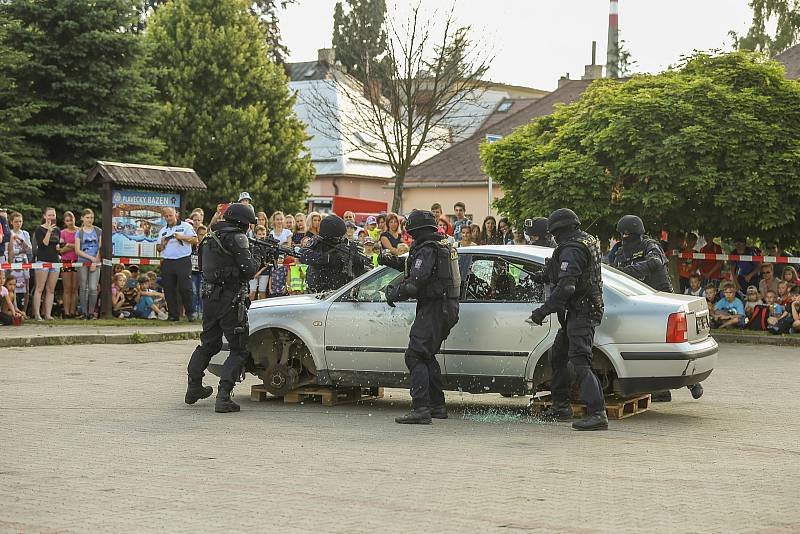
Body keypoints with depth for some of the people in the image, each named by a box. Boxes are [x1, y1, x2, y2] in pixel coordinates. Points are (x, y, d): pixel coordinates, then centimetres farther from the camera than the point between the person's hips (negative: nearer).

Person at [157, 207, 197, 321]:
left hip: (183, 261, -5)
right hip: (167, 263, 5)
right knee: (169, 290, 2)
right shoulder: (163, 231, 20)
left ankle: (190, 313, 2)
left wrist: (181, 237, -14)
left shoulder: (185, 226, 6)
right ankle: (173, 315, 8)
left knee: (185, 288, -10)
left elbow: (195, 240, -3)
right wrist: (162, 244, -1)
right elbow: (158, 249, 20)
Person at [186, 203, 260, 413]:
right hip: (230, 300, -8)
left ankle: (194, 388, 35)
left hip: (209, 298, 8)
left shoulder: (211, 237, 13)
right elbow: (248, 270, -17)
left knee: (208, 343, 25)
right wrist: (256, 261, 6)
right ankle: (223, 397, -11)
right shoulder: (236, 238, -11)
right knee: (239, 350, -1)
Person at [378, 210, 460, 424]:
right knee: (427, 356, 21)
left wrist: (394, 293, -8)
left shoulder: (427, 250, -14)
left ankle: (420, 408, -22)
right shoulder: (442, 246, 17)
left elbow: (415, 282, -23)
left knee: (415, 356, -13)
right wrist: (391, 260, 21)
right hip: (447, 308, 10)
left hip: (433, 308, -10)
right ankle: (437, 406, 27)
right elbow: (411, 265, 32)